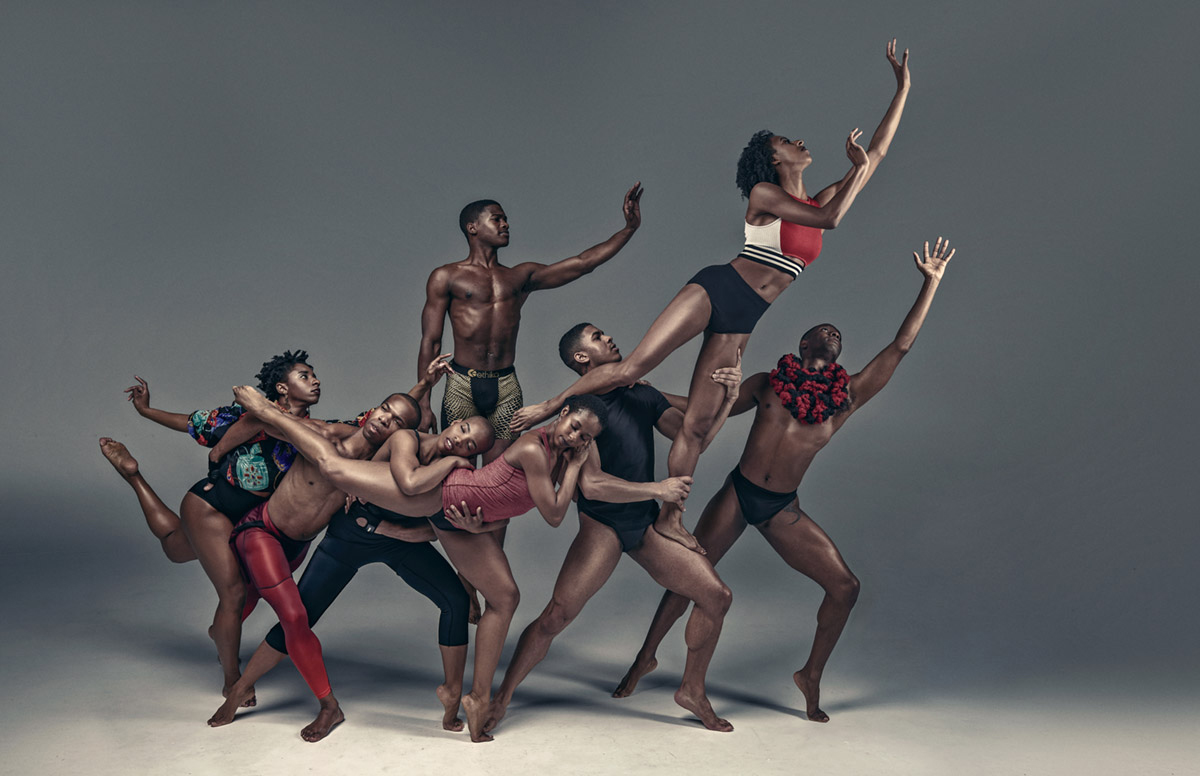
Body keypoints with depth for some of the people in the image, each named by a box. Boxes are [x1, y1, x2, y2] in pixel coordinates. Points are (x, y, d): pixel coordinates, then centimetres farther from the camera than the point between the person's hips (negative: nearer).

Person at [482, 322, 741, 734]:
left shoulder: (642, 394, 9)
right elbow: (591, 483, -22)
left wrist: (728, 398, -5)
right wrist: (659, 490, -20)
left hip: (647, 523, 6)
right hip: (602, 525, -6)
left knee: (717, 595, 1)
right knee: (556, 616, -14)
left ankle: (692, 691, 20)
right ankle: (501, 699, 6)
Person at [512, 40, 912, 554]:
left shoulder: (818, 200, 18)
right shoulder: (764, 193, -1)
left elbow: (874, 155, 20)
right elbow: (830, 219, -11)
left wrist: (903, 90, 21)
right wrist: (857, 166, 1)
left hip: (741, 323, 5)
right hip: (715, 290, -5)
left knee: (697, 425, 3)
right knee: (632, 367, -15)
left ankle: (670, 520, 10)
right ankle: (549, 406, 3)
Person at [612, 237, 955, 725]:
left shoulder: (847, 398, 5)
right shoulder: (767, 384, 4)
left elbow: (899, 347, 4)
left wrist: (931, 282, 5)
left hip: (782, 510, 2)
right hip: (737, 494, -2)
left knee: (844, 586, -3)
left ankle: (811, 675, 17)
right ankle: (646, 656, 21)